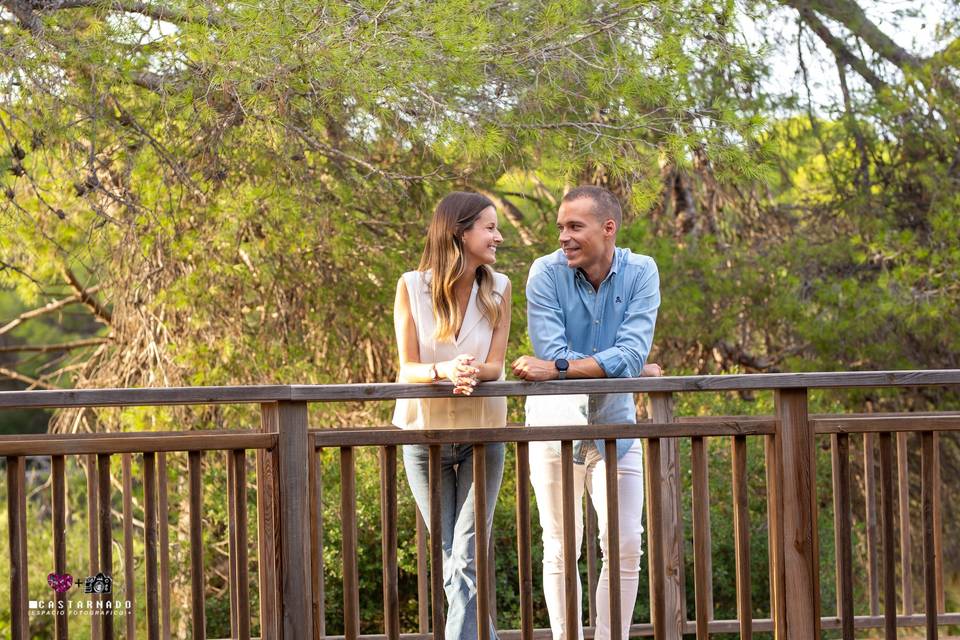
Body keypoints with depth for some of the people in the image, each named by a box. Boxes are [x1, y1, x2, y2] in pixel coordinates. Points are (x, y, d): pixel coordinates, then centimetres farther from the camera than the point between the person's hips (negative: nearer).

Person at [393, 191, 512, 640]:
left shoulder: (498, 288, -4)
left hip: (482, 432, 0)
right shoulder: (412, 287, -7)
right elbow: (407, 369, -10)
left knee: (468, 562, -8)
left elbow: (494, 366, -8)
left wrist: (472, 371, -32)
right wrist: (445, 370, -32)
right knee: (448, 562, 9)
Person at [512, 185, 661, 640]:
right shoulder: (547, 272, -11)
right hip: (556, 421, -2)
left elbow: (631, 354, -19)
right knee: (561, 549, 2)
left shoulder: (640, 273, -8)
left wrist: (558, 368, -29)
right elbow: (552, 351, -19)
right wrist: (636, 371, -17)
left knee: (625, 546, 0)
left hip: (614, 423, 2)